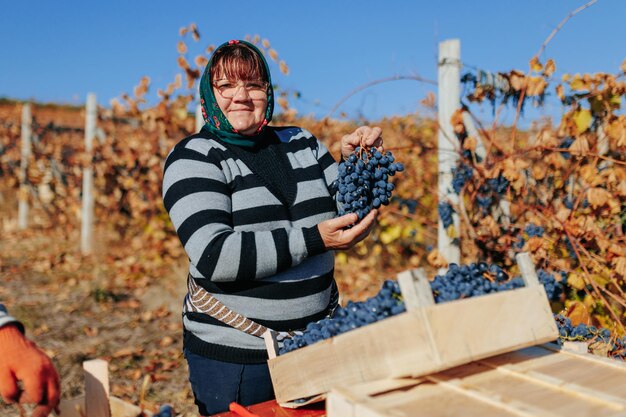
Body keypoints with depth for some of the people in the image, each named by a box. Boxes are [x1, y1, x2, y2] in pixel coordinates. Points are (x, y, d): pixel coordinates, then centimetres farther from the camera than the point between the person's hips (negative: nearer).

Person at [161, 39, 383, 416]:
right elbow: (213, 256, -21)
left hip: (318, 342, 5)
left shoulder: (302, 143, 8)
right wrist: (314, 240, -25)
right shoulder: (193, 158, -7)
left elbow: (346, 216, 13)